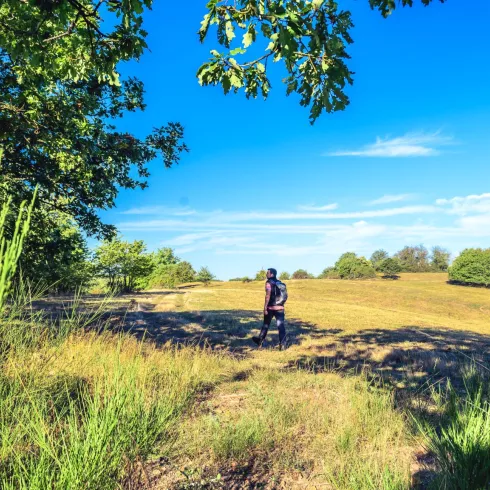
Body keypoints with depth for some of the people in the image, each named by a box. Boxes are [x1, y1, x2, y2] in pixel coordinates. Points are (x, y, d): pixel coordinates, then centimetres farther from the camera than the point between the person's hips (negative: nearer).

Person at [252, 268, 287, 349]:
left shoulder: (269, 282, -8)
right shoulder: (280, 283, 12)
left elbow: (268, 295, -17)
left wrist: (265, 308, -16)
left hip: (270, 307, -4)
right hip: (280, 308, 4)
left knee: (266, 325, 11)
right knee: (281, 326, 1)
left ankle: (260, 341, 24)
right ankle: (282, 344, -3)